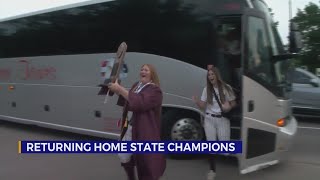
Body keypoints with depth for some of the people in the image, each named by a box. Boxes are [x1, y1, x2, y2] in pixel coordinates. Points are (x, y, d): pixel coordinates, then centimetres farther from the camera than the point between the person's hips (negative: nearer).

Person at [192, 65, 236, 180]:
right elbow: (203, 106, 2)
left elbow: (233, 103, 5)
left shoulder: (226, 88, -3)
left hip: (223, 119, -2)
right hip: (209, 120, 2)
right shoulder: (206, 90, 4)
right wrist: (197, 102, -19)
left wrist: (229, 106, -17)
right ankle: (212, 170, 16)